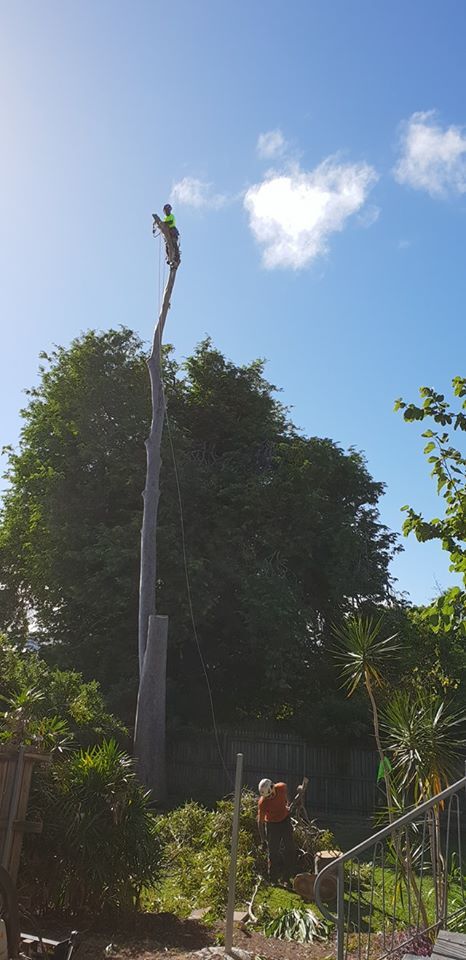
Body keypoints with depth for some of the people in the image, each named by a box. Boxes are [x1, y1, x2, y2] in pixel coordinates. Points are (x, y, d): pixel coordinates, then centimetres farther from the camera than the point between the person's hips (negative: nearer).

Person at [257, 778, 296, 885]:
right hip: (272, 824, -3)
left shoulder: (282, 787, -22)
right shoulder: (262, 802, -29)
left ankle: (287, 877, 15)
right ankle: (273, 879, 17)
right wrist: (263, 837, -17)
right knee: (273, 852, 2)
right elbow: (260, 821, -19)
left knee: (290, 849, 3)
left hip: (285, 820, 3)